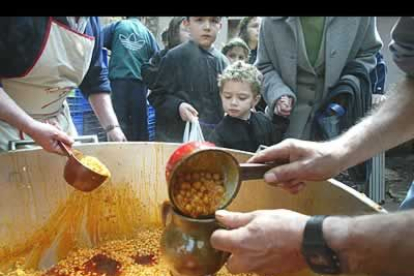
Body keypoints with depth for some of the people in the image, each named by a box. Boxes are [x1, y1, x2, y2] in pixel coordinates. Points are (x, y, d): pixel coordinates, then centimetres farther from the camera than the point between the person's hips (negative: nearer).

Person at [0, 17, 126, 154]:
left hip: (59, 123, 6)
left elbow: (96, 81, 4)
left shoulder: (92, 22, -3)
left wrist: (112, 127, -5)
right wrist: (31, 127, -35)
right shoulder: (19, 20, -25)